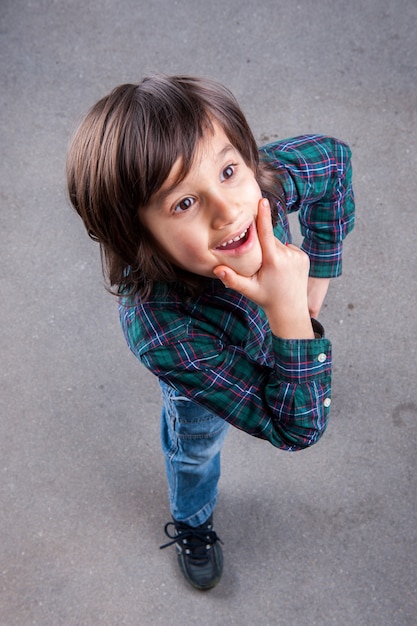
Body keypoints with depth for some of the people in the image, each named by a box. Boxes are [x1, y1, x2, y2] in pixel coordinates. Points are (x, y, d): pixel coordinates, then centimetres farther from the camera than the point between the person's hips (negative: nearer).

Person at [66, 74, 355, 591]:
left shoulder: (270, 176, -41)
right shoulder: (158, 330, -50)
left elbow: (334, 156, -13)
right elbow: (297, 428, -39)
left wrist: (317, 280, -14)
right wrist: (290, 311, -54)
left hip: (274, 325, 3)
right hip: (206, 372, -3)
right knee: (196, 447, 29)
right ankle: (191, 523, 64)